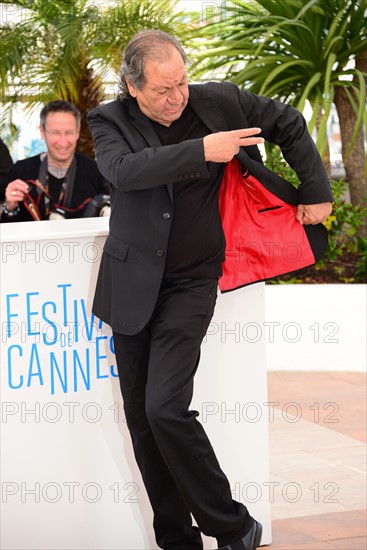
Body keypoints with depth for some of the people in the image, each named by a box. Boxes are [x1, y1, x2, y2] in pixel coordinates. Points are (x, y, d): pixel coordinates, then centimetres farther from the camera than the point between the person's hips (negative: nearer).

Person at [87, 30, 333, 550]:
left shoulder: (217, 101, -4)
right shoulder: (110, 121, -5)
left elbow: (289, 123, 10)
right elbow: (123, 171, -27)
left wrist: (316, 194, 8)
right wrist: (201, 151, -33)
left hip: (190, 283, -3)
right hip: (133, 285, 3)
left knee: (165, 408, -17)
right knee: (142, 420, 5)